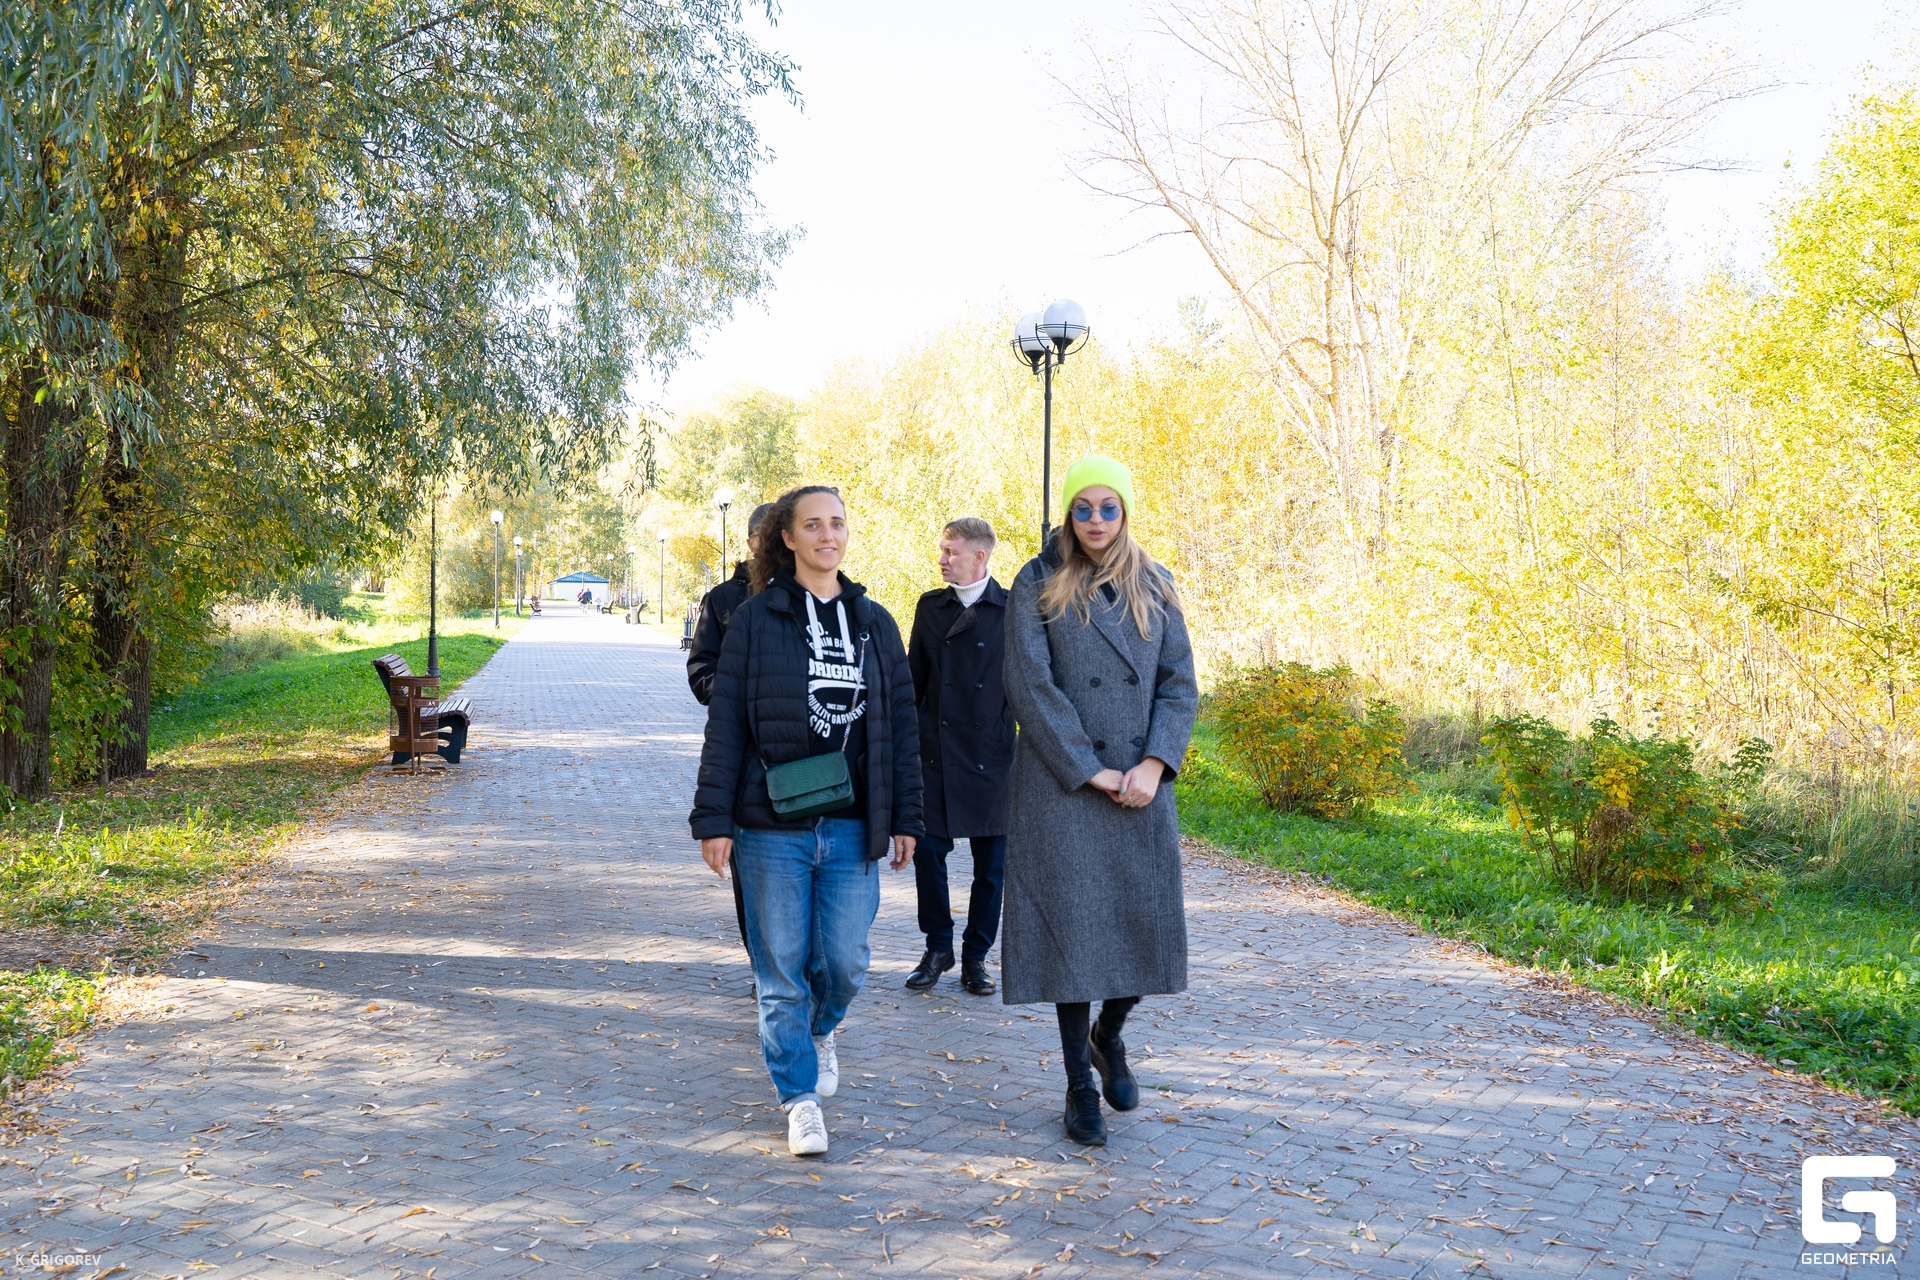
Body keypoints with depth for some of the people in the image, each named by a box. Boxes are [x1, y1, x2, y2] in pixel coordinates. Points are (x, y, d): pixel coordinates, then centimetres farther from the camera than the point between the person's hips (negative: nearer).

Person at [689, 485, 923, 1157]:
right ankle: (800, 1098, 19)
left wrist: (905, 818, 7)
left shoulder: (874, 622, 9)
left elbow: (900, 724, 10)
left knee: (845, 962, 3)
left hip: (852, 826, 2)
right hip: (772, 826, -2)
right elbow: (725, 722, -2)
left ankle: (820, 1029, 37)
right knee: (782, 970, 3)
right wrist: (714, 819, -7)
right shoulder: (755, 617, 0)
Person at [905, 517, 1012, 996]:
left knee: (990, 865, 5)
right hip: (934, 754, 2)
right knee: (927, 852, 1)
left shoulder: (1013, 609, -2)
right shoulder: (929, 607, 8)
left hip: (991, 755, -2)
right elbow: (914, 679, 12)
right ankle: (938, 948, 20)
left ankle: (976, 957, 19)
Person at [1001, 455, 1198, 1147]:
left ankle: (1108, 1035, 31)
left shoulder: (1154, 587, 10)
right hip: (1062, 783, -3)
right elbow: (1032, 687, -9)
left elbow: (1180, 683, 6)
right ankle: (1080, 1086, 16)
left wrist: (1154, 763, -9)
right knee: (1072, 927, 0)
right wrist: (1091, 771, -12)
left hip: (1141, 786, 3)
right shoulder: (1038, 585, -1)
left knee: (1150, 926, 1)